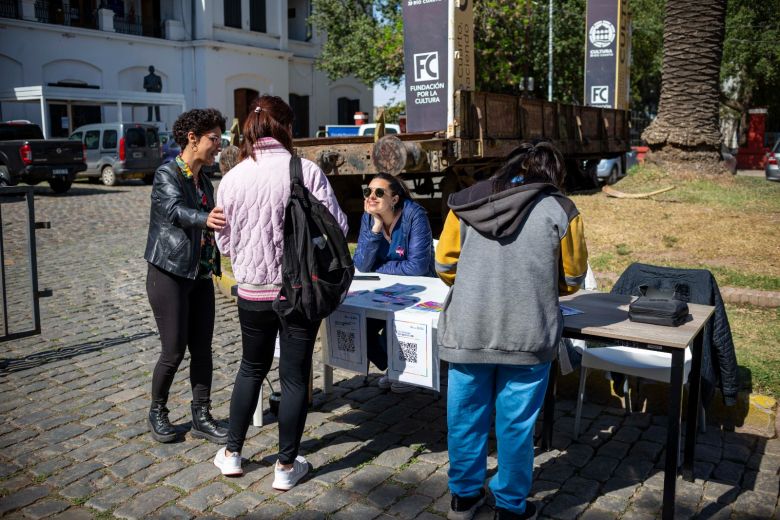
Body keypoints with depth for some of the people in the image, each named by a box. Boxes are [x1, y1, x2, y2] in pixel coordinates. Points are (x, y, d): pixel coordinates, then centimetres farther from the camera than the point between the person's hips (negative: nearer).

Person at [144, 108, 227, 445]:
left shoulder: (204, 181, 11)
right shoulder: (167, 174, -12)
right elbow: (175, 210, -32)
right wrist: (206, 219, -50)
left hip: (201, 276, 7)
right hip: (170, 275, -7)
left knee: (202, 349, 7)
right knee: (174, 352, 0)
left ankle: (201, 418, 18)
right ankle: (157, 413, 24)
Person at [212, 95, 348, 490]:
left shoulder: (232, 178, -5)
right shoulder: (307, 172, -13)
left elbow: (224, 242, 2)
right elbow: (337, 228, -10)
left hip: (252, 292, 3)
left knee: (251, 368, 22)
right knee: (295, 376, 10)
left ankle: (232, 453, 32)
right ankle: (286, 466, 21)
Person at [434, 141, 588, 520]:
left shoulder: (466, 202, 3)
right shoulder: (560, 211, -3)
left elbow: (444, 265, 5)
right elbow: (572, 278, 6)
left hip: (467, 330, 2)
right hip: (527, 334, -2)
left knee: (466, 416, 16)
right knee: (516, 424, 12)